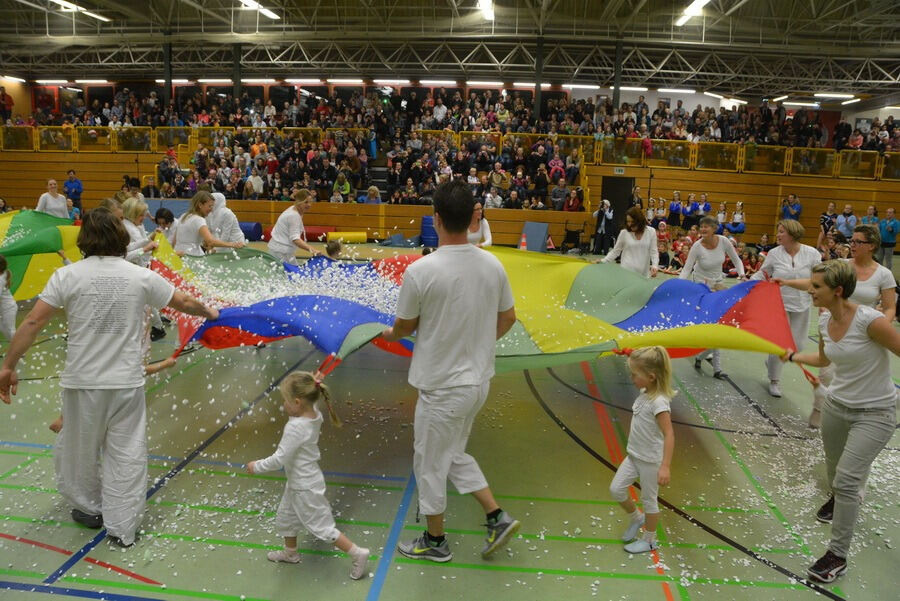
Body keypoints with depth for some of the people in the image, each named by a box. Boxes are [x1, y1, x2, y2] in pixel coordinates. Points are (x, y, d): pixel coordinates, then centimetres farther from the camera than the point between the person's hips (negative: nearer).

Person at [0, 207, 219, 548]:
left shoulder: (68, 276, -5)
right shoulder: (141, 277, -2)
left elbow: (33, 322, -7)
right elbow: (184, 304, 10)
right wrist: (209, 313, 29)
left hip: (82, 383, 0)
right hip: (127, 383, 0)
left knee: (80, 449, 21)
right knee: (127, 455, 9)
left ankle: (90, 507, 41)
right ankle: (122, 529, 15)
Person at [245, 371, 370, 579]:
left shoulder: (295, 428, -32)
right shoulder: (314, 415, -9)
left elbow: (279, 460, -29)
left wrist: (256, 466, -12)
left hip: (305, 488, -9)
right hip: (297, 483, 9)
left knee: (321, 527, 3)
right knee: (285, 517, 27)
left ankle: (357, 554, 12)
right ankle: (291, 553, 48)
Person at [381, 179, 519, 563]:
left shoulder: (420, 271, -22)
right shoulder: (493, 265, -5)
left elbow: (404, 326, -7)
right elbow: (507, 319, 7)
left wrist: (390, 335, 17)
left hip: (441, 386, -6)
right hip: (479, 379, 6)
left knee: (429, 463, 15)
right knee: (454, 454, 27)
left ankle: (435, 542, 34)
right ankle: (498, 519, 25)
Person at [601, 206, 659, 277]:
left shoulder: (651, 232, 1)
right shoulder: (624, 233, -1)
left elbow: (653, 251, 3)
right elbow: (615, 251, 6)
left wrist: (655, 265, -13)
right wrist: (603, 262, -3)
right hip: (626, 272, -1)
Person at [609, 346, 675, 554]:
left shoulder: (659, 402, -27)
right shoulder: (644, 393, -2)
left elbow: (669, 435, -30)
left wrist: (665, 467, -33)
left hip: (650, 461, -7)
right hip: (633, 455, 7)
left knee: (648, 499, 11)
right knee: (616, 489, 8)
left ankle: (649, 540, 31)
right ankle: (636, 518, 34)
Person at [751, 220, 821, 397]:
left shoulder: (812, 253, -7)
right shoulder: (774, 253, -7)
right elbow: (762, 274, 2)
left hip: (801, 306, 2)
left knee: (798, 345, 7)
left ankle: (772, 362, 37)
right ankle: (774, 380, 18)